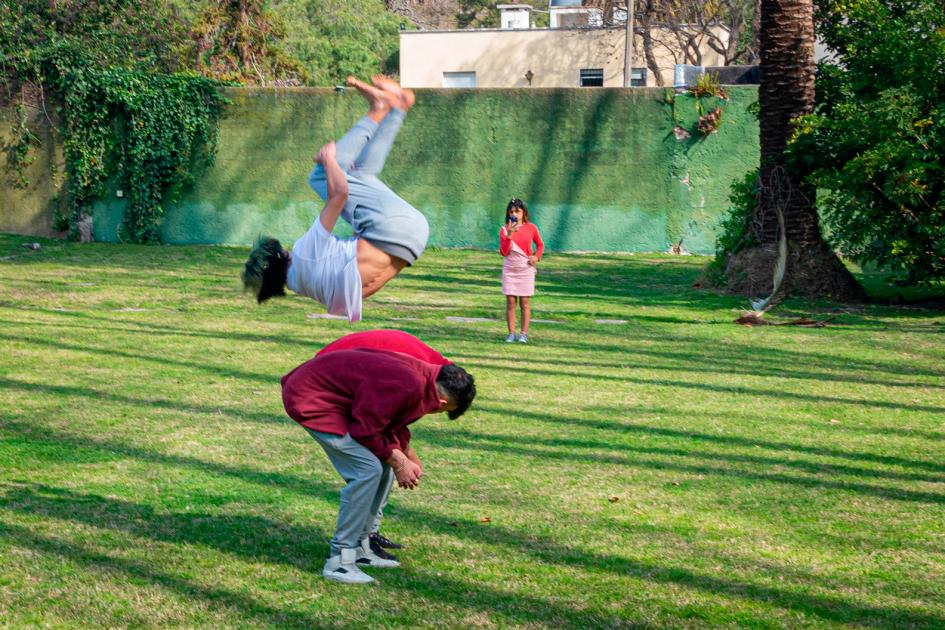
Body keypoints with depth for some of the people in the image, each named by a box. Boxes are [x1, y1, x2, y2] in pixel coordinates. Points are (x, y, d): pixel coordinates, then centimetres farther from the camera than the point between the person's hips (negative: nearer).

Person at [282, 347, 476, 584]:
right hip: (310, 400, -11)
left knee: (381, 465, 13)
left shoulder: (421, 372, 4)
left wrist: (406, 456, 8)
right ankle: (339, 561, -9)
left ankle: (359, 547, 21)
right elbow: (365, 431, -20)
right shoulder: (408, 388, -28)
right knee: (367, 470, -16)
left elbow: (391, 422, 17)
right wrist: (398, 462, -9)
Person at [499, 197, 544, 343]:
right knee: (510, 302, 0)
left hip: (526, 270, 0)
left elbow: (540, 245, 14)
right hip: (509, 269, 0)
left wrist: (537, 256, -5)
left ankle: (524, 334, 5)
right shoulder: (505, 230, -1)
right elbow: (503, 252, -9)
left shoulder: (531, 228, 0)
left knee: (525, 303, 0)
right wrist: (509, 235, -20)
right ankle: (511, 333, 5)